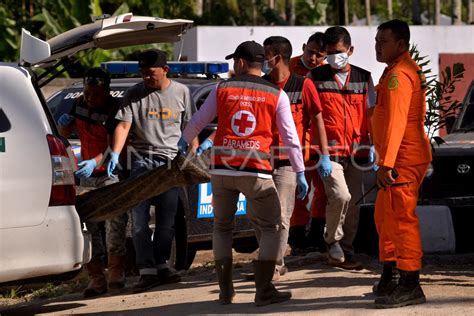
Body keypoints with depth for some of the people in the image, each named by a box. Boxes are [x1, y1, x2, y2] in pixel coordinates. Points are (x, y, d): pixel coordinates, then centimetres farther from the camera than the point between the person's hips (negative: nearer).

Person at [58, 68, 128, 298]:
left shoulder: (114, 110, -17)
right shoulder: (80, 104, 4)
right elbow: (66, 133, 17)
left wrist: (94, 163, -44)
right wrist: (64, 124, -8)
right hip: (88, 175, 5)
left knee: (115, 223, -13)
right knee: (90, 226, -3)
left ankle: (116, 274, -6)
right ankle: (96, 279, -2)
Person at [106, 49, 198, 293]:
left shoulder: (181, 92, 7)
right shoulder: (134, 95, 3)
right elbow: (123, 126, -6)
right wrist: (115, 154, -22)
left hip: (171, 161, 1)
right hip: (142, 161, -1)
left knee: (167, 221, 4)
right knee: (139, 220, -8)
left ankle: (161, 265, 18)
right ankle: (147, 271, -8)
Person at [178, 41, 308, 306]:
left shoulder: (223, 89, 6)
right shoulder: (276, 94, 3)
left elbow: (198, 122, 14)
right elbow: (290, 136, 0)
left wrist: (184, 142, 34)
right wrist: (300, 172, 5)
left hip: (222, 168, 2)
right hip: (257, 170, -2)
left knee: (222, 227, 17)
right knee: (272, 227, 7)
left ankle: (226, 290, 12)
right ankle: (264, 291, -3)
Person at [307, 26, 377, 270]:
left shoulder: (363, 78, 10)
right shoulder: (316, 77, 4)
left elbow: (371, 114, 12)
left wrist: (373, 145, 4)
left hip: (355, 150, 3)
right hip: (328, 149, -3)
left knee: (353, 203, 6)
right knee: (340, 196, -20)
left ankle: (346, 250, 18)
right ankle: (333, 241, 1)